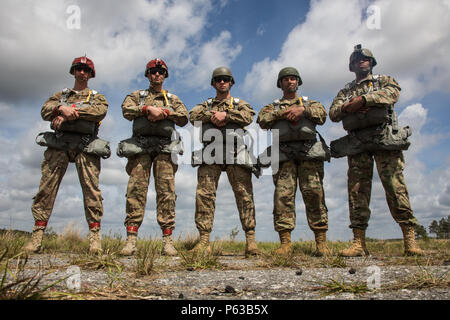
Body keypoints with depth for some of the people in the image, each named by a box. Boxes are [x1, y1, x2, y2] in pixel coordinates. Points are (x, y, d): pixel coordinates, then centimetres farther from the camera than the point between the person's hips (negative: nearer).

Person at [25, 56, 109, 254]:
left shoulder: (97, 97, 22)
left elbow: (100, 111, -3)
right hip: (58, 145, 2)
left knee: (91, 189, -10)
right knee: (46, 188, -5)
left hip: (85, 146, -2)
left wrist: (69, 112, -8)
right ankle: (37, 235, -1)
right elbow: (45, 111, 9)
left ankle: (95, 236, -9)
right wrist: (61, 108, -13)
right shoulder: (61, 95, 28)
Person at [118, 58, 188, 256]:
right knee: (136, 190, -9)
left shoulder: (172, 99, 24)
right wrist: (149, 108, -9)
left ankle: (167, 240, -7)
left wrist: (163, 112, -5)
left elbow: (183, 118, 8)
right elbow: (127, 110, 2)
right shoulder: (136, 96, 23)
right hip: (140, 146, 0)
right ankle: (131, 239, -9)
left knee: (166, 191, -7)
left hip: (164, 148, 0)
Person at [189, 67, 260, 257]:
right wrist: (212, 116, -6)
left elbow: (248, 117, 3)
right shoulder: (206, 104, 29)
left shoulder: (240, 104, 26)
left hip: (235, 152, -1)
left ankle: (250, 240, -6)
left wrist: (225, 114, -5)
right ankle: (204, 241, -8)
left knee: (244, 194, -8)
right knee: (204, 194, -10)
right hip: (210, 152, 1)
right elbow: (193, 116, 8)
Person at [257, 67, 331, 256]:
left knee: (314, 194, -8)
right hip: (284, 155, 0)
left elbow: (322, 115, 6)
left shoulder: (309, 103, 27)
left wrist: (303, 109, -7)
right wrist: (284, 112, -4)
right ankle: (285, 243, -9)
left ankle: (321, 242, -5)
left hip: (309, 154, 0)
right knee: (283, 196, -10)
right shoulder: (273, 106, 26)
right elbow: (262, 121, 4)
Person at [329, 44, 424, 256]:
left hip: (384, 138, -2)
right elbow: (333, 114, 12)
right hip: (356, 144, 2)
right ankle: (359, 242, -6)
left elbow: (392, 93, -4)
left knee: (395, 187, -11)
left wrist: (362, 99, -10)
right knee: (357, 189, -6)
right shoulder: (345, 91, 27)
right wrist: (348, 106, -8)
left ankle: (410, 239, -8)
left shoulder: (384, 81, 21)